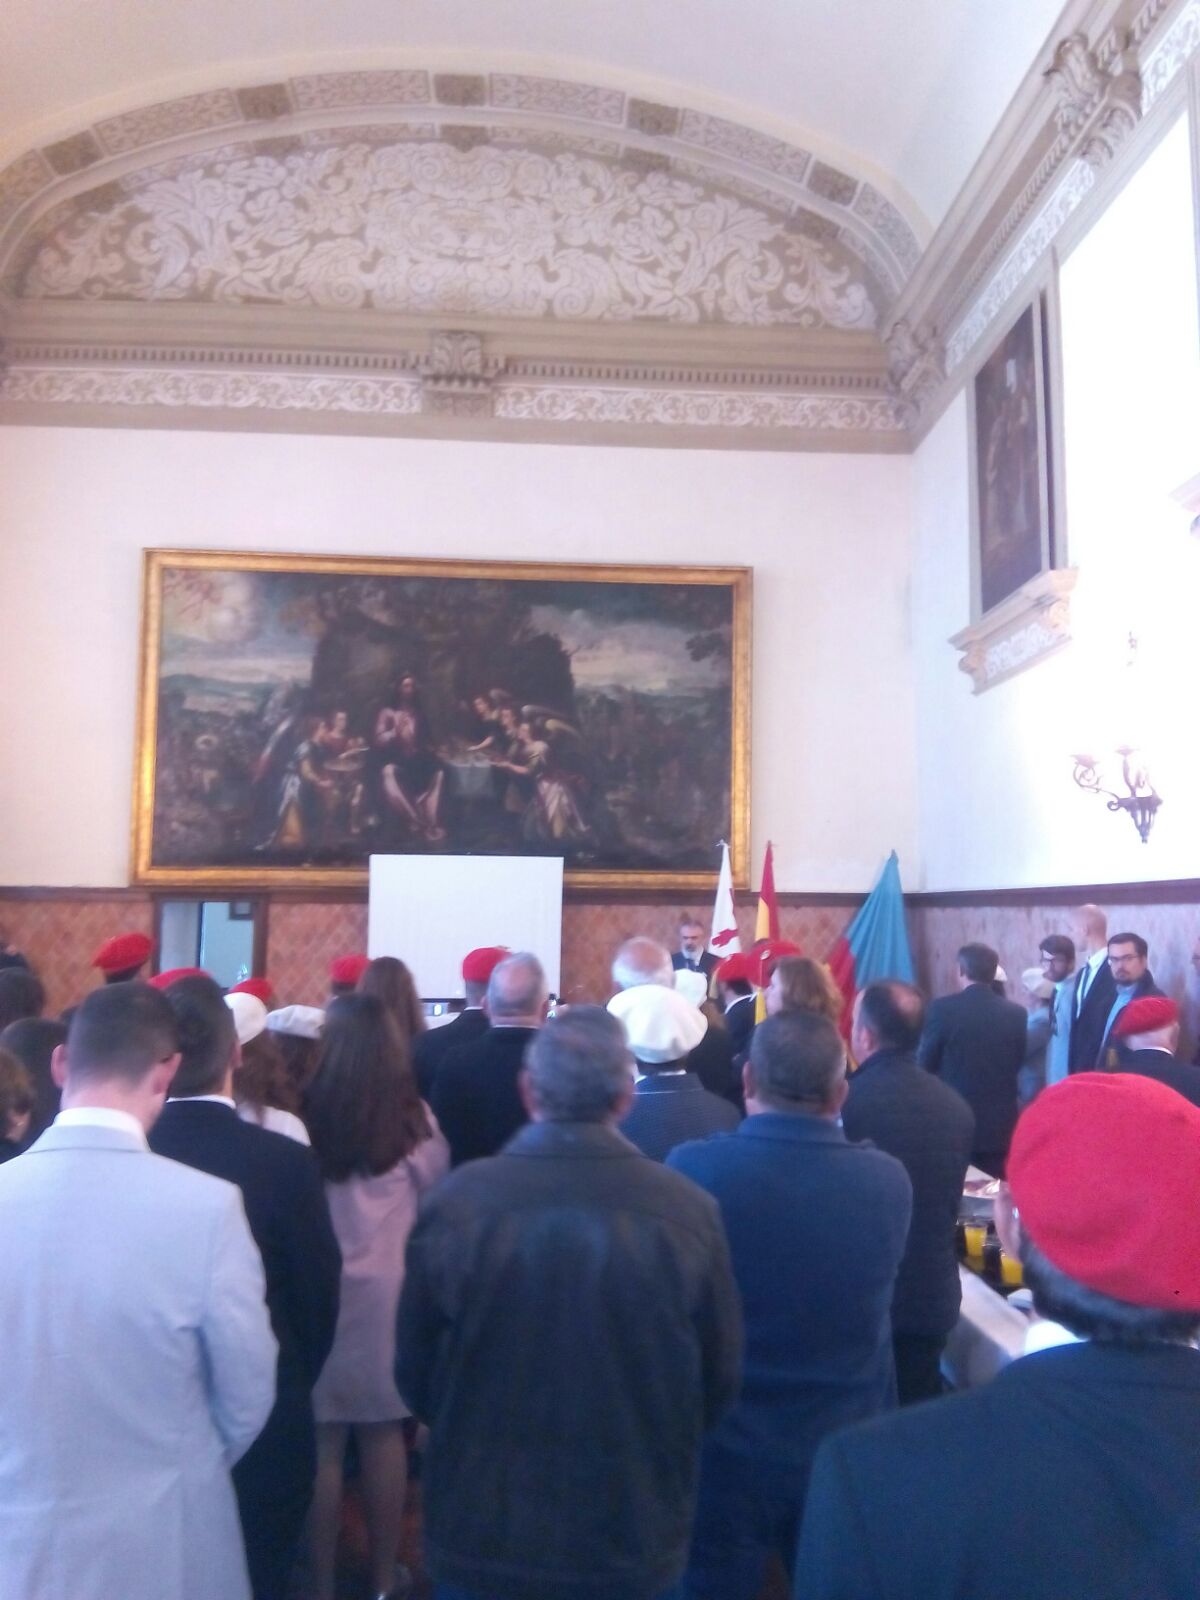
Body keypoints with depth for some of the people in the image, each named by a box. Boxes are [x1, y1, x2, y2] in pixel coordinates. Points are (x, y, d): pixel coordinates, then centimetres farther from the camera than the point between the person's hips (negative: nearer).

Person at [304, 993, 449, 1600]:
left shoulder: (308, 1116, -18)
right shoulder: (415, 1118, -8)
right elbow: (433, 1191, 6)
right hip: (391, 1289, 2)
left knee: (322, 1439, 10)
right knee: (383, 1433, 16)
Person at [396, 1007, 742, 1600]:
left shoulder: (456, 1201, -17)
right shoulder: (688, 1211, -17)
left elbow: (414, 1371, -5)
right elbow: (718, 1378, -5)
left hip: (483, 1532, 0)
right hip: (632, 1535, 0)